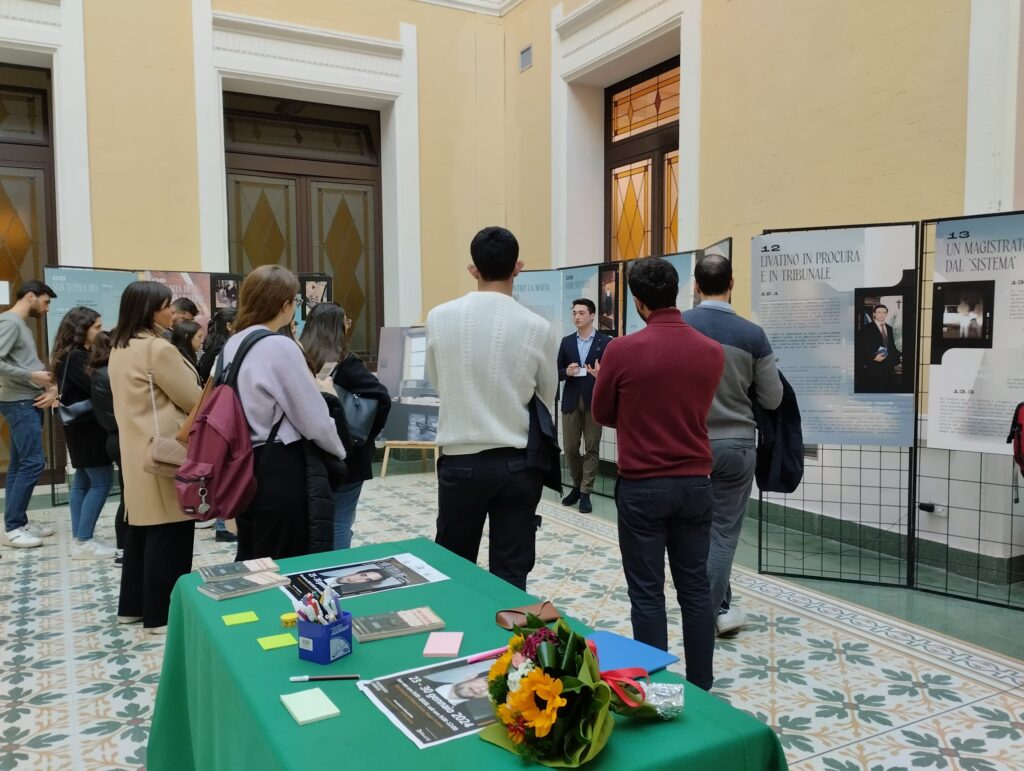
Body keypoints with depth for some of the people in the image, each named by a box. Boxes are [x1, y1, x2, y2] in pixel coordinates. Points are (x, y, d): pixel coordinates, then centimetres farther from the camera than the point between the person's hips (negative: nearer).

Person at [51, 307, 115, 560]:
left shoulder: (76, 355, 12)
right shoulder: (75, 357, -18)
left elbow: (88, 387, 6)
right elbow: (96, 388, -24)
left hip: (82, 425, 10)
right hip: (86, 426, -10)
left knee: (83, 480, 11)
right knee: (102, 481, -6)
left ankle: (79, 539, 16)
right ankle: (83, 542, -2)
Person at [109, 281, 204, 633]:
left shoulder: (119, 348, 11)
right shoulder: (158, 348, -18)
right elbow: (194, 400, -13)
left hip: (136, 450, 9)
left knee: (141, 527, 16)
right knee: (168, 532, -1)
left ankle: (133, 605, 26)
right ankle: (162, 613, 7)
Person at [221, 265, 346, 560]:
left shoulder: (233, 345, 7)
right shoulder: (281, 347, -17)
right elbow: (314, 421, -15)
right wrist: (340, 451, 4)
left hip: (245, 464, 8)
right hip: (278, 469, -8)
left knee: (250, 562, 18)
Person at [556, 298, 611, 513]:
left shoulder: (605, 342, -1)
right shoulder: (566, 341, 10)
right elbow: (558, 372, 10)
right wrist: (567, 371, -11)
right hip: (571, 401, 3)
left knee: (591, 448, 2)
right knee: (570, 448, 7)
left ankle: (585, 492, 9)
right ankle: (577, 486, 26)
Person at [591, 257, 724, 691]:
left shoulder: (622, 350, -14)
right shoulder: (712, 352, -2)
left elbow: (602, 415, 0)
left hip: (642, 486, -4)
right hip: (695, 484, 4)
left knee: (647, 593, 6)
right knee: (695, 588, 14)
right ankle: (700, 687, 24)